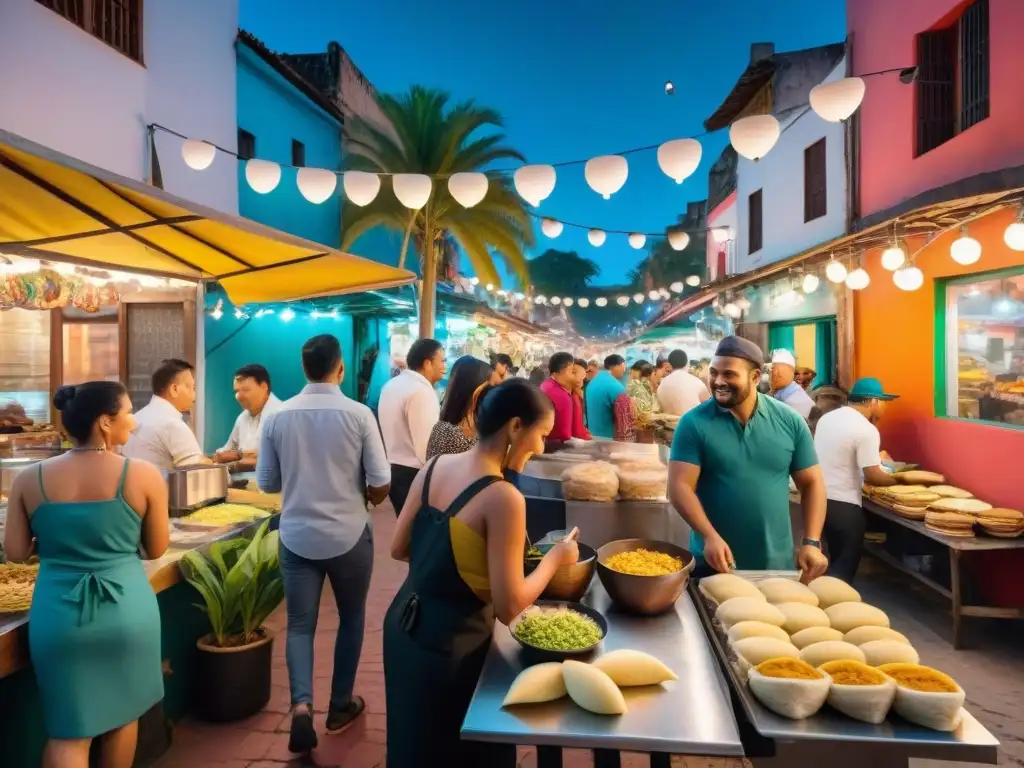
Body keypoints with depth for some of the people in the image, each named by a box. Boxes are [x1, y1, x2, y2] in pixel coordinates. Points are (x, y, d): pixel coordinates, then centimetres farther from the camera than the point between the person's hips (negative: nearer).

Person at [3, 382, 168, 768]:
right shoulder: (144, 475, -12)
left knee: (68, 731, 12)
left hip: (58, 617, 2)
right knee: (122, 715, 21)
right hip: (127, 612, -1)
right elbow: (157, 548, -2)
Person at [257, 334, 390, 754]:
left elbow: (267, 483, 3)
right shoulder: (358, 414, -12)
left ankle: (301, 705, -5)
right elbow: (381, 484, -11)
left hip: (297, 536, 2)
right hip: (349, 534, -1)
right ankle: (341, 705, 29)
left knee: (300, 624, 13)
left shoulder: (278, 416, -5)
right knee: (351, 619, 18)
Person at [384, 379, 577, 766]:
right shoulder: (503, 498, -25)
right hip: (449, 648, -7)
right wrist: (554, 558, -7)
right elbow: (509, 608, -21)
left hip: (403, 629, 7)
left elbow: (399, 549, 7)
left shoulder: (434, 467, -3)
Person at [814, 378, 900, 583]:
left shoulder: (827, 418, 8)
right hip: (843, 505, -8)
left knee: (837, 560, 22)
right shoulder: (866, 429, -16)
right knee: (845, 565, 4)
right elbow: (872, 476, -18)